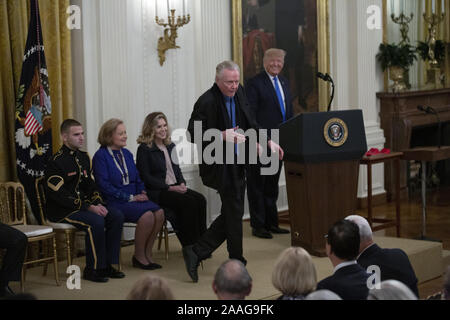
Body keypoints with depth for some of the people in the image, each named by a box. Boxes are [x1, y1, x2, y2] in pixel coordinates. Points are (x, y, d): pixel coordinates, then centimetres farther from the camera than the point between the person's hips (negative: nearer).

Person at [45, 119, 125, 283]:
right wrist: (89, 207, -23)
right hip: (62, 211, -8)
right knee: (96, 222, -31)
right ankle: (92, 269, -18)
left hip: (83, 205, 8)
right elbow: (59, 195, -20)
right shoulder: (56, 162, -14)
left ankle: (108, 264, -5)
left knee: (117, 216, -10)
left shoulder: (84, 157, 13)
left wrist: (98, 203, -4)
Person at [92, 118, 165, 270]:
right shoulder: (101, 156, -4)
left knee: (159, 212, -21)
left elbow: (137, 178, 23)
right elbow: (104, 185, -12)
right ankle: (138, 256, -11)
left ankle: (147, 252, -7)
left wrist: (142, 192, 0)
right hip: (115, 203, -7)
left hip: (134, 199, 7)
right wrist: (130, 198, -15)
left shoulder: (126, 154, 18)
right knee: (147, 215, -29)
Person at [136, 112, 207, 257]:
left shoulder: (170, 146, 17)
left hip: (175, 188, 7)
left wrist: (182, 183, -1)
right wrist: (170, 188, -16)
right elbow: (146, 177, -10)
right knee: (188, 201, -29)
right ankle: (189, 245, -21)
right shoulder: (145, 149, -5)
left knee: (200, 199, -20)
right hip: (155, 192, -7)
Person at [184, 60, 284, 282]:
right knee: (233, 213, 0)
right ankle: (237, 264, 15)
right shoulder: (207, 102, -18)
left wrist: (267, 141, 8)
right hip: (218, 166, -8)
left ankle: (196, 253, 15)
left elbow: (249, 124, 17)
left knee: (231, 214, 10)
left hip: (235, 163, 8)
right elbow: (193, 134, -19)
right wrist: (222, 135, -27)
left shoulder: (238, 93, 6)